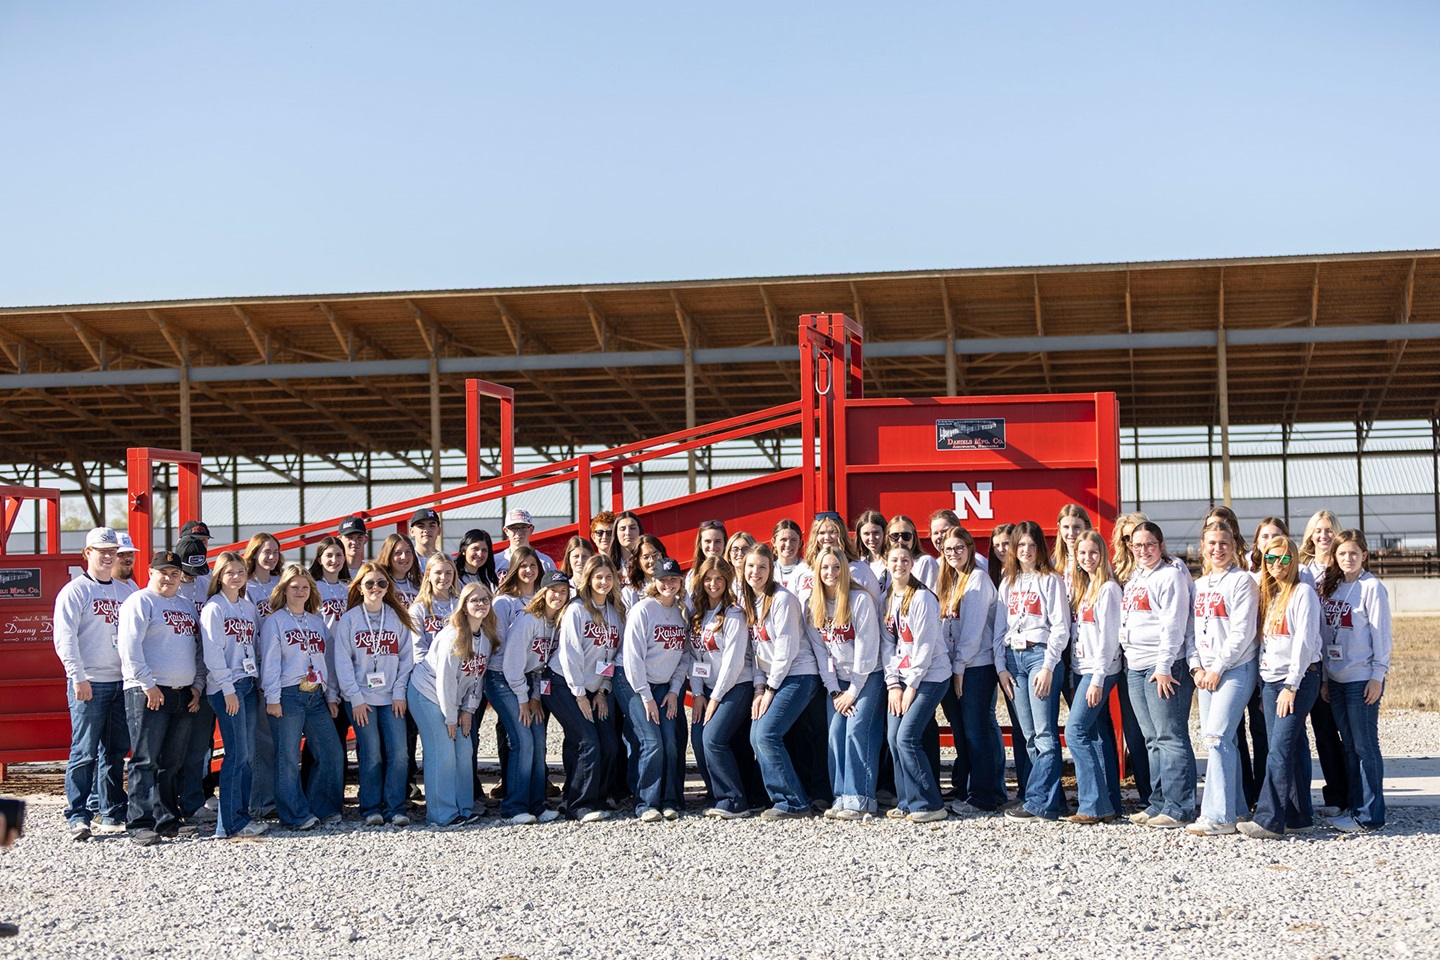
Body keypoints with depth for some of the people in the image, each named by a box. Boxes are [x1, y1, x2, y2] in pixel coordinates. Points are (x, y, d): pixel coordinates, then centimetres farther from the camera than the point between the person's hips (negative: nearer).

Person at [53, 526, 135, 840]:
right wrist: (78, 678, -16)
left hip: (122, 682, 6)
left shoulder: (126, 591, 15)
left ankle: (111, 814, 16)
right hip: (89, 684, -5)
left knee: (116, 751, 9)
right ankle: (77, 817, -1)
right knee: (85, 752, -6)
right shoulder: (75, 591, -2)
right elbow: (65, 638, -10)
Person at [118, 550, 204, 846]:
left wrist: (197, 686, 12)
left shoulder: (187, 606, 20)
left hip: (183, 695, 7)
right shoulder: (140, 602, -2)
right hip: (149, 694, -7)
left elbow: (198, 649, 22)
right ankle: (140, 822, -6)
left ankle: (168, 819, 15)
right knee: (146, 760, -8)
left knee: (173, 763, 9)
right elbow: (129, 646, -12)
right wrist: (147, 684, -16)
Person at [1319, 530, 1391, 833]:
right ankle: (1353, 806, 17)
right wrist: (1324, 677, 11)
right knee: (1350, 747, 11)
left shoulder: (1371, 587, -6)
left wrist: (1377, 675, -13)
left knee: (1365, 747, -3)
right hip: (1336, 679, 6)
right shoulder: (1330, 587, 12)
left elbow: (1381, 633, -9)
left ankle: (1369, 815, 0)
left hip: (1362, 678, -6)